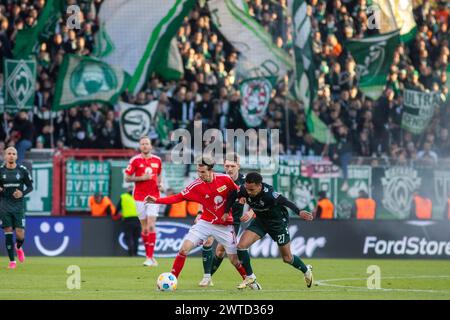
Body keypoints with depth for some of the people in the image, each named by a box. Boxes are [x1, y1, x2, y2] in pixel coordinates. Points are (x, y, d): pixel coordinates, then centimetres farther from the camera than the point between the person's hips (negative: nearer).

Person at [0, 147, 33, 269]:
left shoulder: (23, 170, -1)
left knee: (20, 235, -6)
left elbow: (30, 186, 5)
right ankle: (12, 261, 7)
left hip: (19, 205, 0)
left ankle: (18, 247, 31)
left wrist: (22, 193, -14)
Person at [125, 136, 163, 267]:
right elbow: (127, 178, -2)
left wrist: (160, 185, 2)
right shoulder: (135, 160, -1)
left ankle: (149, 257, -12)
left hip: (154, 196, 1)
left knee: (151, 226, -11)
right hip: (140, 197, -1)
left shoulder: (157, 160, 7)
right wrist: (142, 178, -14)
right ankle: (150, 256, 16)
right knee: (144, 228, 4)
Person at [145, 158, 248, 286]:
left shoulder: (225, 179, -13)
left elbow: (237, 192, 4)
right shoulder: (196, 185, -13)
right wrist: (157, 200, -21)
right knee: (184, 248, -16)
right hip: (205, 222, 0)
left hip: (224, 225, 0)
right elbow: (178, 197, -11)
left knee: (234, 260, 2)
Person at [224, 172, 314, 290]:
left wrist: (299, 212, -49)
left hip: (278, 221, -5)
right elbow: (232, 196, -3)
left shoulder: (268, 194, -37)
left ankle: (306, 270, 38)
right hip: (260, 220, 5)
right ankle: (250, 277, 7)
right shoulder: (244, 190, -22)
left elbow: (285, 202, -35)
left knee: (287, 258, 7)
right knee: (241, 246, -12)